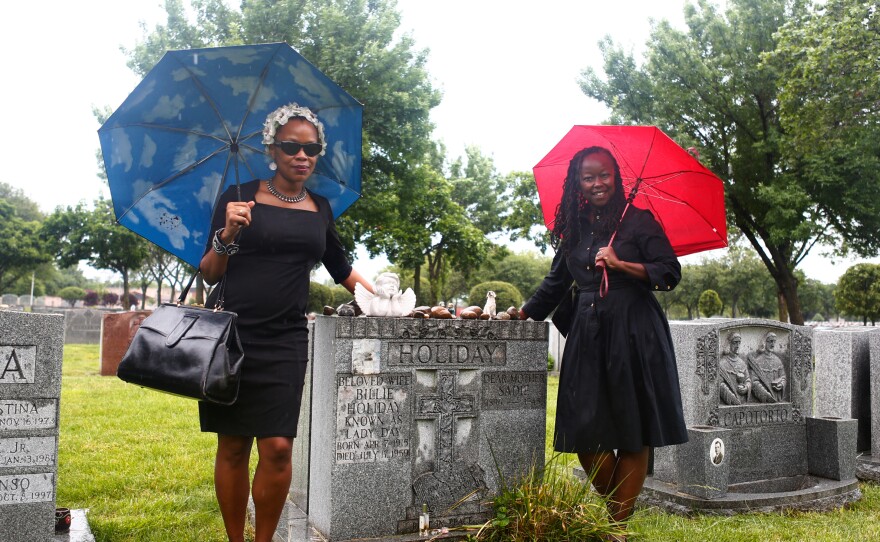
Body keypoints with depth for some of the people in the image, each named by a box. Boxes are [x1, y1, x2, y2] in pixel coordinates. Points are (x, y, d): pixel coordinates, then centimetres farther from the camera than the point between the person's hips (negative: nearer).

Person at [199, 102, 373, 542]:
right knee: (233, 447, 5)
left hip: (285, 340, 2)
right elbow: (209, 273, 3)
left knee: (278, 447, -6)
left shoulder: (320, 210, 11)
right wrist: (228, 234, -15)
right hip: (231, 334, -2)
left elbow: (341, 269, 23)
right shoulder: (239, 198, 2)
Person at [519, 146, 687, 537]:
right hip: (588, 335, 4)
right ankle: (616, 509, 19)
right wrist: (521, 314, 25)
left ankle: (619, 524, 7)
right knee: (586, 433, -1)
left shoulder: (638, 220, 2)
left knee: (632, 434, -1)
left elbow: (670, 273, -4)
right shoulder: (573, 229, 14)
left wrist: (621, 264, -12)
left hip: (633, 332, -4)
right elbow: (555, 283, 24)